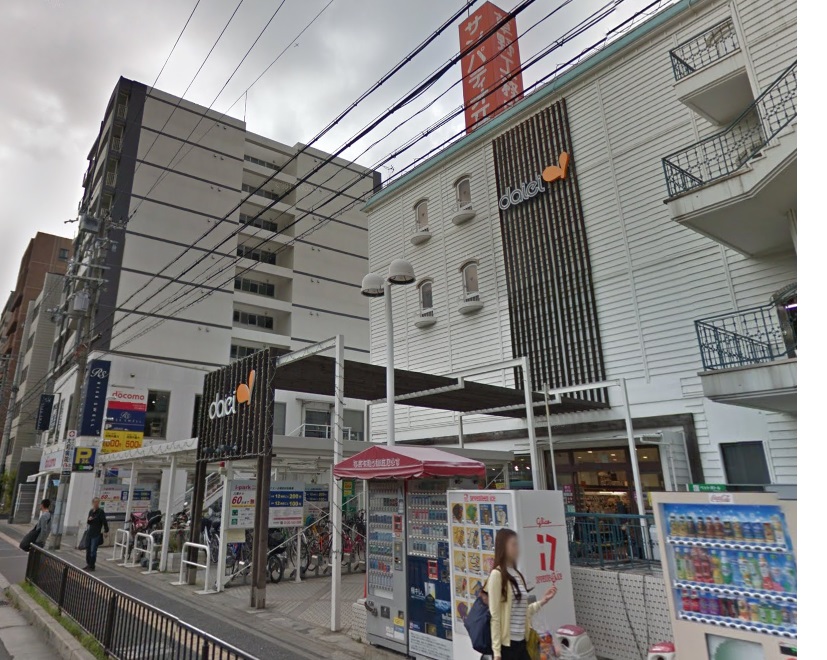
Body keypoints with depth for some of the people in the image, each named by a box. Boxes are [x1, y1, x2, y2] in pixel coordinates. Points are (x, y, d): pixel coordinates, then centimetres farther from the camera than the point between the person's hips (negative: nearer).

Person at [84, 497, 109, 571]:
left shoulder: (101, 511, -9)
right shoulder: (91, 511, 9)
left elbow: (104, 521, -10)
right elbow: (88, 523, 17)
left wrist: (106, 530, -11)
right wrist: (89, 520, -6)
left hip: (97, 534, -6)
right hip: (89, 533, 6)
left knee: (93, 550, -4)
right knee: (88, 549, 13)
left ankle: (92, 566, 4)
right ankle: (88, 564, 26)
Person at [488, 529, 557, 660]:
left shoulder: (518, 575, 11)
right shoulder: (497, 574, -12)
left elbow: (523, 612, 14)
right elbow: (494, 616, -14)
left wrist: (543, 601, 10)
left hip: (520, 642, 8)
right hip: (506, 644, -8)